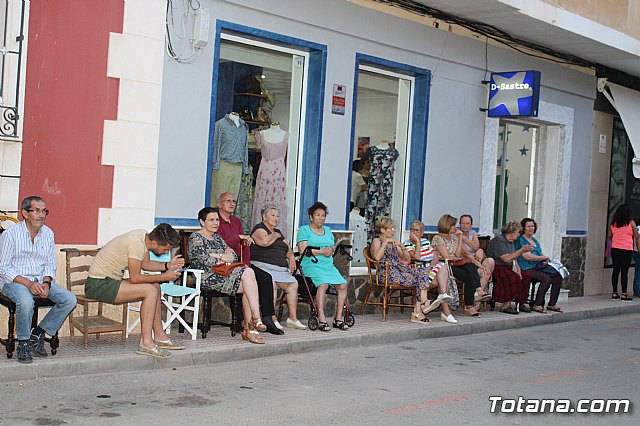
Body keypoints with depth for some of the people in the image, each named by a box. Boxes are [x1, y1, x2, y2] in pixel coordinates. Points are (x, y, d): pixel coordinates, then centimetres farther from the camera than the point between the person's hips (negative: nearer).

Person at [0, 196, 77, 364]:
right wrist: (28, 283, -22)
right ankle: (23, 343, -13)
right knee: (26, 301, -38)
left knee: (69, 299, -16)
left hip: (40, 281, 5)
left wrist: (46, 283, -9)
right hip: (14, 281, -5)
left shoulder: (48, 233, 8)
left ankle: (38, 333, -2)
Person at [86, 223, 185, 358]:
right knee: (150, 291, -19)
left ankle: (160, 337, 12)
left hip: (108, 280, 10)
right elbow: (135, 278, -22)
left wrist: (168, 266, 3)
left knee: (155, 286, 10)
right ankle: (146, 343, -18)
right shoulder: (136, 243, -26)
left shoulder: (144, 236, 1)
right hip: (98, 285, -10)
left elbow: (145, 263, 17)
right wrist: (164, 277, -14)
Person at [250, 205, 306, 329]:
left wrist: (291, 258, 6)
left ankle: (293, 318, -7)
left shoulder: (278, 232, 28)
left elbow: (288, 249, 28)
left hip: (281, 268, 8)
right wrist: (275, 235, 1)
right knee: (271, 284, -32)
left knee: (293, 285, -10)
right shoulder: (259, 228, 3)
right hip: (263, 266, -8)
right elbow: (264, 241, -18)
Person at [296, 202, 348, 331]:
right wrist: (321, 251, -11)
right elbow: (303, 250, -7)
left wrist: (331, 250, -4)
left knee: (342, 285, -18)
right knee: (323, 284, -33)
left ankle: (338, 318, -10)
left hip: (328, 265, 6)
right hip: (311, 264, -5)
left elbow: (334, 248, 20)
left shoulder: (328, 231, 25)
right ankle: (321, 319, -31)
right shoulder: (304, 230, 6)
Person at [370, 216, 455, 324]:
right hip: (389, 273, -7)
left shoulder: (393, 243, 28)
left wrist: (402, 247, 4)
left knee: (422, 271, -19)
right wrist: (385, 242, -15)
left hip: (401, 269, 7)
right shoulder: (377, 241, 5)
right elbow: (377, 257, -17)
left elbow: (407, 259, 19)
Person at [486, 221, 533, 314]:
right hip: (497, 268, -9)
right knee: (514, 278, -31)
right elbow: (506, 259, -23)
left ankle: (521, 303, 0)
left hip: (507, 268, 9)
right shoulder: (499, 240, -14)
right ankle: (506, 305, -27)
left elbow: (514, 259, 17)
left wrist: (518, 270, -1)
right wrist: (521, 251, -21)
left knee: (525, 277, -8)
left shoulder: (510, 241, 17)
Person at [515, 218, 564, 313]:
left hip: (540, 266, 8)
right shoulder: (520, 240, -5)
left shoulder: (534, 240, 23)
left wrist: (546, 261, -2)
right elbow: (528, 257, -14)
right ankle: (536, 305, -21)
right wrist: (545, 257, -5)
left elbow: (540, 254, 23)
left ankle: (552, 304, -4)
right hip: (528, 268, -8)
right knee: (547, 278, -29)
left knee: (558, 277, -12)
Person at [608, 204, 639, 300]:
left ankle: (615, 293, 10)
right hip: (627, 250, -4)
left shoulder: (613, 223, 4)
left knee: (616, 270, 7)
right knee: (624, 271, -3)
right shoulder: (631, 223, -6)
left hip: (615, 249, 4)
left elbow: (609, 235, 11)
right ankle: (624, 294, -3)